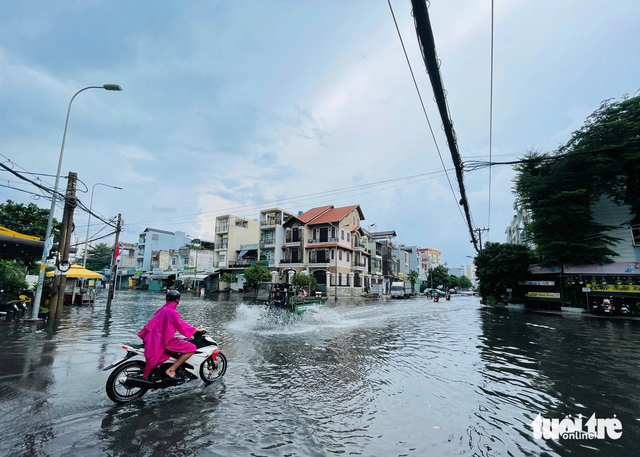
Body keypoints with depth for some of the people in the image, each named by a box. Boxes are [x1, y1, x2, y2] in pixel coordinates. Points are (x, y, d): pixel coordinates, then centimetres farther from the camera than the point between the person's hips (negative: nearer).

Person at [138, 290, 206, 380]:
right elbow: (182, 326, -15)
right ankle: (171, 370, -13)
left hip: (155, 339, 10)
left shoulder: (162, 310, 9)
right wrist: (198, 330, -6)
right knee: (192, 348, -15)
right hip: (165, 341, -10)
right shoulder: (172, 312, -18)